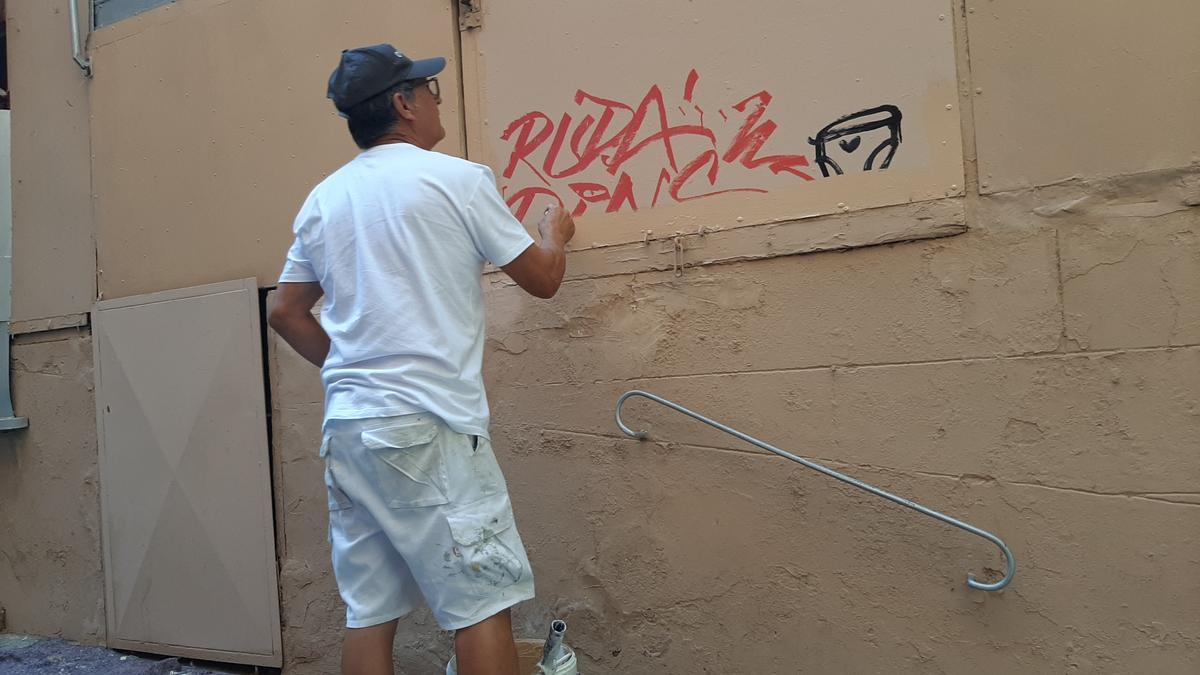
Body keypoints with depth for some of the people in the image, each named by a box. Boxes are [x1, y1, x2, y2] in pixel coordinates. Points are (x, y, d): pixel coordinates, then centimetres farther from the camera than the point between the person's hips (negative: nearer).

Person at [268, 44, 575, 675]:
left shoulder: (323, 198, 13)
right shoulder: (457, 179, -4)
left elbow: (286, 313, 17)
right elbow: (543, 278, 3)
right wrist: (555, 232, 23)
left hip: (345, 426, 7)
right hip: (428, 424, -7)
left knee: (369, 609, 12)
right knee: (482, 601, 0)